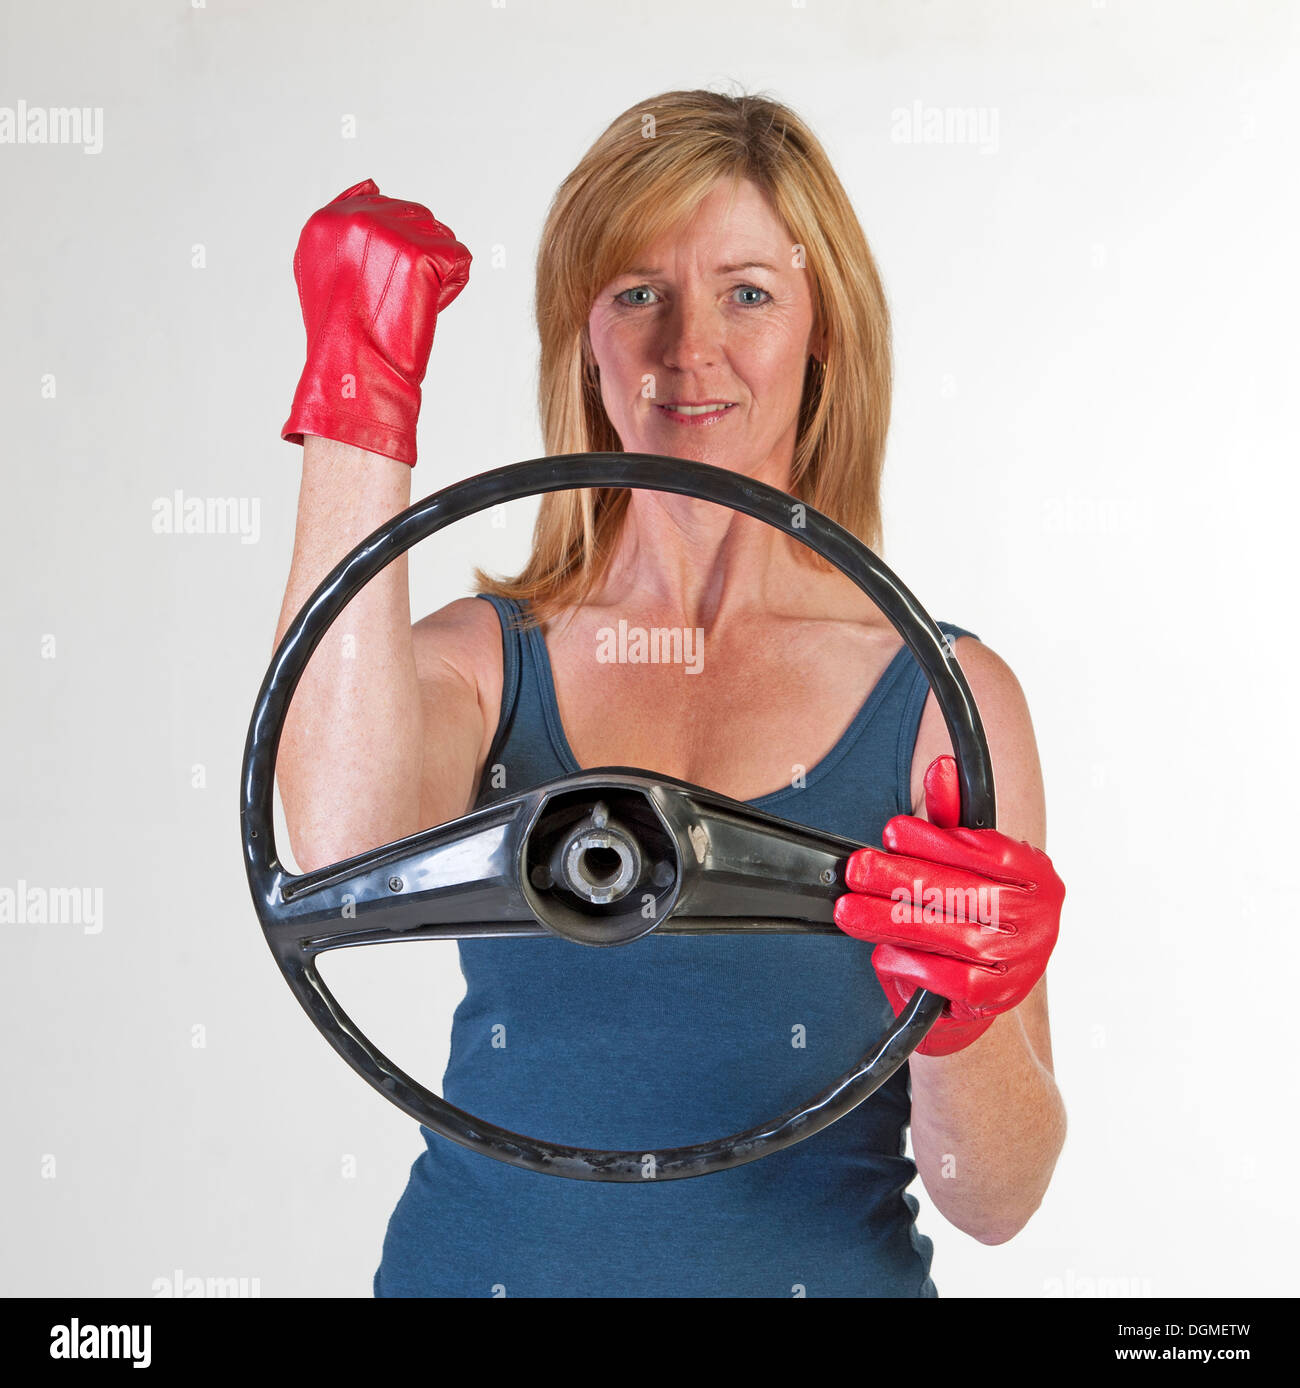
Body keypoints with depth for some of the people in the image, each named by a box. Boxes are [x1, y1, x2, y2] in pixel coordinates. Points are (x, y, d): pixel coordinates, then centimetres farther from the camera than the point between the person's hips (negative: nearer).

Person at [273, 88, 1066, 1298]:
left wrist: (963, 1019, -29)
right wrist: (359, 396, -23)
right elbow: (348, 856, -27)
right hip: (483, 1264, 1)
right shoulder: (481, 656, -3)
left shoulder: (946, 695, -7)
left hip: (823, 1269, 0)